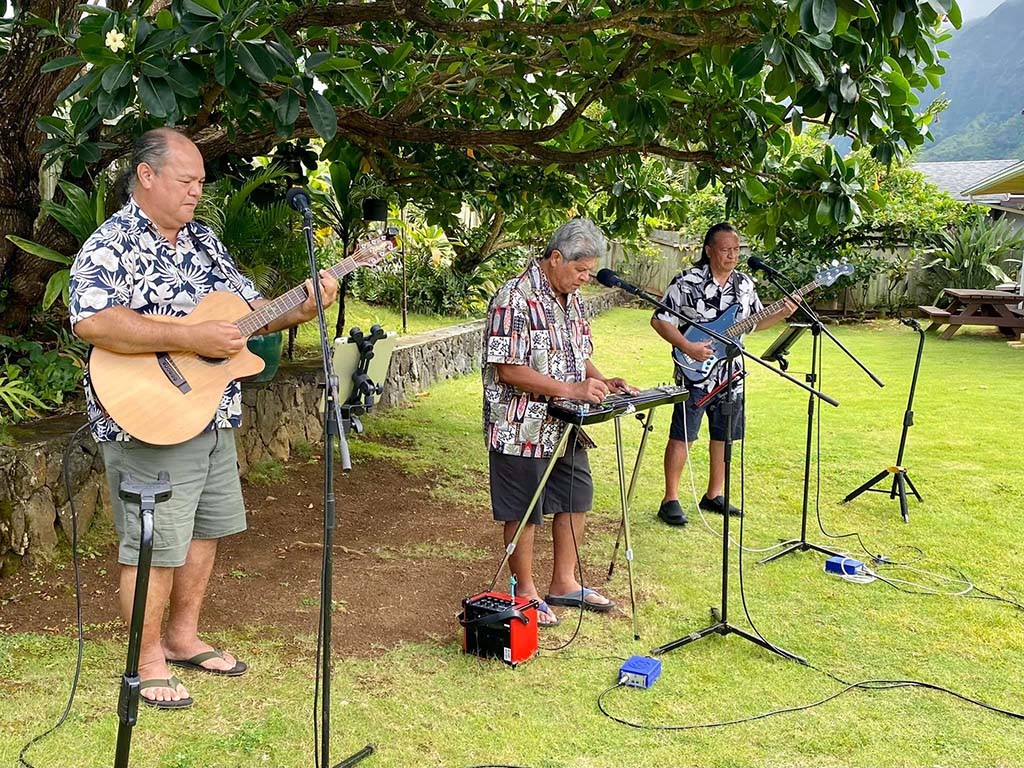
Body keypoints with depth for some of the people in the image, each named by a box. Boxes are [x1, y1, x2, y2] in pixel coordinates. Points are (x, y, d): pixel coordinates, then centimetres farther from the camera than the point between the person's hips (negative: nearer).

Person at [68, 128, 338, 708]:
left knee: (205, 530, 17)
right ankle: (149, 663, 18)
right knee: (155, 546, 1)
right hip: (151, 424, -8)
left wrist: (299, 310, -5)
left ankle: (184, 637, 34)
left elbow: (249, 306, 15)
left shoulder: (203, 240, 12)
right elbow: (92, 322, -31)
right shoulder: (111, 246, -14)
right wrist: (193, 338, -31)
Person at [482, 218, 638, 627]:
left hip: (565, 426, 9)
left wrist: (602, 383, -1)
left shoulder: (573, 300, 9)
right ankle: (525, 593, 20)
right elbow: (508, 369, -24)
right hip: (522, 428, -9)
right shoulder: (515, 298, -19)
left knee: (576, 500, 16)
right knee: (523, 512, 4)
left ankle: (564, 582, 31)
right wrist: (571, 389, -26)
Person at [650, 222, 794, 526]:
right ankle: (670, 500, 6)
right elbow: (659, 320, -11)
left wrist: (781, 314, 0)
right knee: (682, 436, -3)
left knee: (724, 436, 12)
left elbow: (755, 321, 18)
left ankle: (713, 496, 26)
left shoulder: (744, 284, 8)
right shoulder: (687, 282, -11)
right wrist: (688, 347, -21)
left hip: (730, 375, 6)